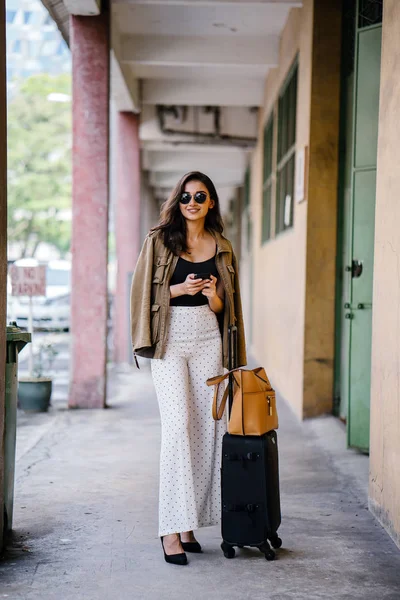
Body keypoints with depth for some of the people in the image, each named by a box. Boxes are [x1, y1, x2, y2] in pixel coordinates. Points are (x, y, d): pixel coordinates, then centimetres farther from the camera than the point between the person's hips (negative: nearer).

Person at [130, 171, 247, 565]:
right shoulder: (159, 241, 3)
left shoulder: (221, 248, 11)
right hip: (170, 338, -3)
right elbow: (142, 292, 2)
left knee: (206, 427, 1)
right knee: (177, 425, -13)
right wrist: (178, 289, -13)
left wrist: (213, 296, -7)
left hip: (207, 339, 4)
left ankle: (188, 523, 10)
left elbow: (224, 306, 15)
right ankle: (171, 528, -10)